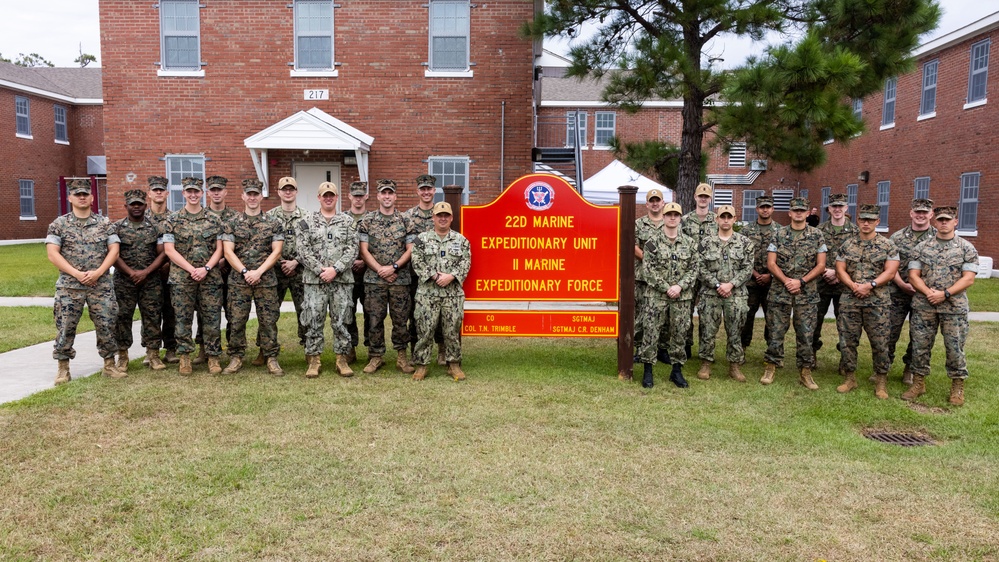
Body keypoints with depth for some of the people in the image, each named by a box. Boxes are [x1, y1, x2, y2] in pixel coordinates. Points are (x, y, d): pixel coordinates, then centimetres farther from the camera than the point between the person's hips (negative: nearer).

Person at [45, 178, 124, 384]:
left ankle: (109, 365, 15)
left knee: (106, 326, 2)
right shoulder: (58, 224, 3)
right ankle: (63, 368, 14)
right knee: (65, 327, 2)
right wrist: (76, 274, -13)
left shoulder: (104, 223, 6)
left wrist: (98, 272, -12)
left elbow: (114, 250, 1)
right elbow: (52, 253, -4)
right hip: (69, 286, -1)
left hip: (101, 285, 1)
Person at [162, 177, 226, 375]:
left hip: (210, 277, 0)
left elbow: (219, 249, 4)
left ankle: (213, 358, 11)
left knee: (212, 318, 2)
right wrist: (192, 269, -11)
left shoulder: (214, 219, 6)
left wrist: (206, 268, -11)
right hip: (181, 277, 0)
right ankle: (185, 357, 15)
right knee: (183, 318, 4)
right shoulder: (173, 220, 3)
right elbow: (169, 250, -2)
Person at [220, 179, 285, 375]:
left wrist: (259, 271, -12)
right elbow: (228, 252, 0)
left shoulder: (273, 223, 4)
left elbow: (277, 251, -2)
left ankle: (271, 358, 11)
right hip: (238, 280, 1)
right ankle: (236, 357, 15)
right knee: (236, 320, 3)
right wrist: (245, 271, -12)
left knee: (268, 320, 2)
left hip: (266, 280, 0)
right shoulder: (232, 223, 6)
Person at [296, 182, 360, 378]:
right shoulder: (307, 222, 5)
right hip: (314, 280, 0)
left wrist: (335, 269, -13)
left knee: (340, 321, 5)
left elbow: (352, 249, -1)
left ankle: (342, 359, 14)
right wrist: (320, 270, -12)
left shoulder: (348, 222, 7)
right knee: (314, 321, 2)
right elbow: (303, 250, -2)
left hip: (342, 280, 1)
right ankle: (314, 360, 12)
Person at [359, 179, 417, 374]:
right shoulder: (367, 220, 4)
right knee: (374, 319, 4)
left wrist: (393, 267, -11)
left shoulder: (405, 221, 5)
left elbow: (410, 250, 1)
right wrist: (380, 270, -9)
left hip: (400, 279, 0)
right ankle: (376, 357, 16)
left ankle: (402, 356, 16)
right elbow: (364, 250, 0)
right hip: (374, 279, 0)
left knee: (400, 319, 5)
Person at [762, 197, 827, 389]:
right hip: (780, 292, 0)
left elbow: (821, 265, 1)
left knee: (806, 334, 4)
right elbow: (771, 263, 1)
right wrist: (786, 281, -12)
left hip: (807, 293, 0)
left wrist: (801, 281, -11)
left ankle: (805, 372, 13)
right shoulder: (779, 235, 5)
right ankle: (770, 368, 15)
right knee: (776, 331, 3)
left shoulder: (817, 236, 4)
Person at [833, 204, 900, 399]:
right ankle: (849, 378, 18)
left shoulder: (887, 245, 1)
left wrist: (870, 285, -17)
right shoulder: (847, 244, 8)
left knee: (880, 343, 1)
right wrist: (853, 286, -13)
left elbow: (890, 272, -5)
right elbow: (840, 269, 4)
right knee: (847, 341, 5)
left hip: (877, 302, -2)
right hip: (850, 300, 2)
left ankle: (881, 382, 12)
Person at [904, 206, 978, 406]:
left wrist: (945, 294, -15)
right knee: (920, 345, 6)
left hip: (954, 307, -2)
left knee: (955, 347, 3)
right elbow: (913, 275, 3)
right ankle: (918, 382, 19)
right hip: (923, 306, 2)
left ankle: (957, 386, 17)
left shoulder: (967, 248, 3)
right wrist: (928, 292, -13)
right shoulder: (922, 247, 8)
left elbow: (968, 279, -4)